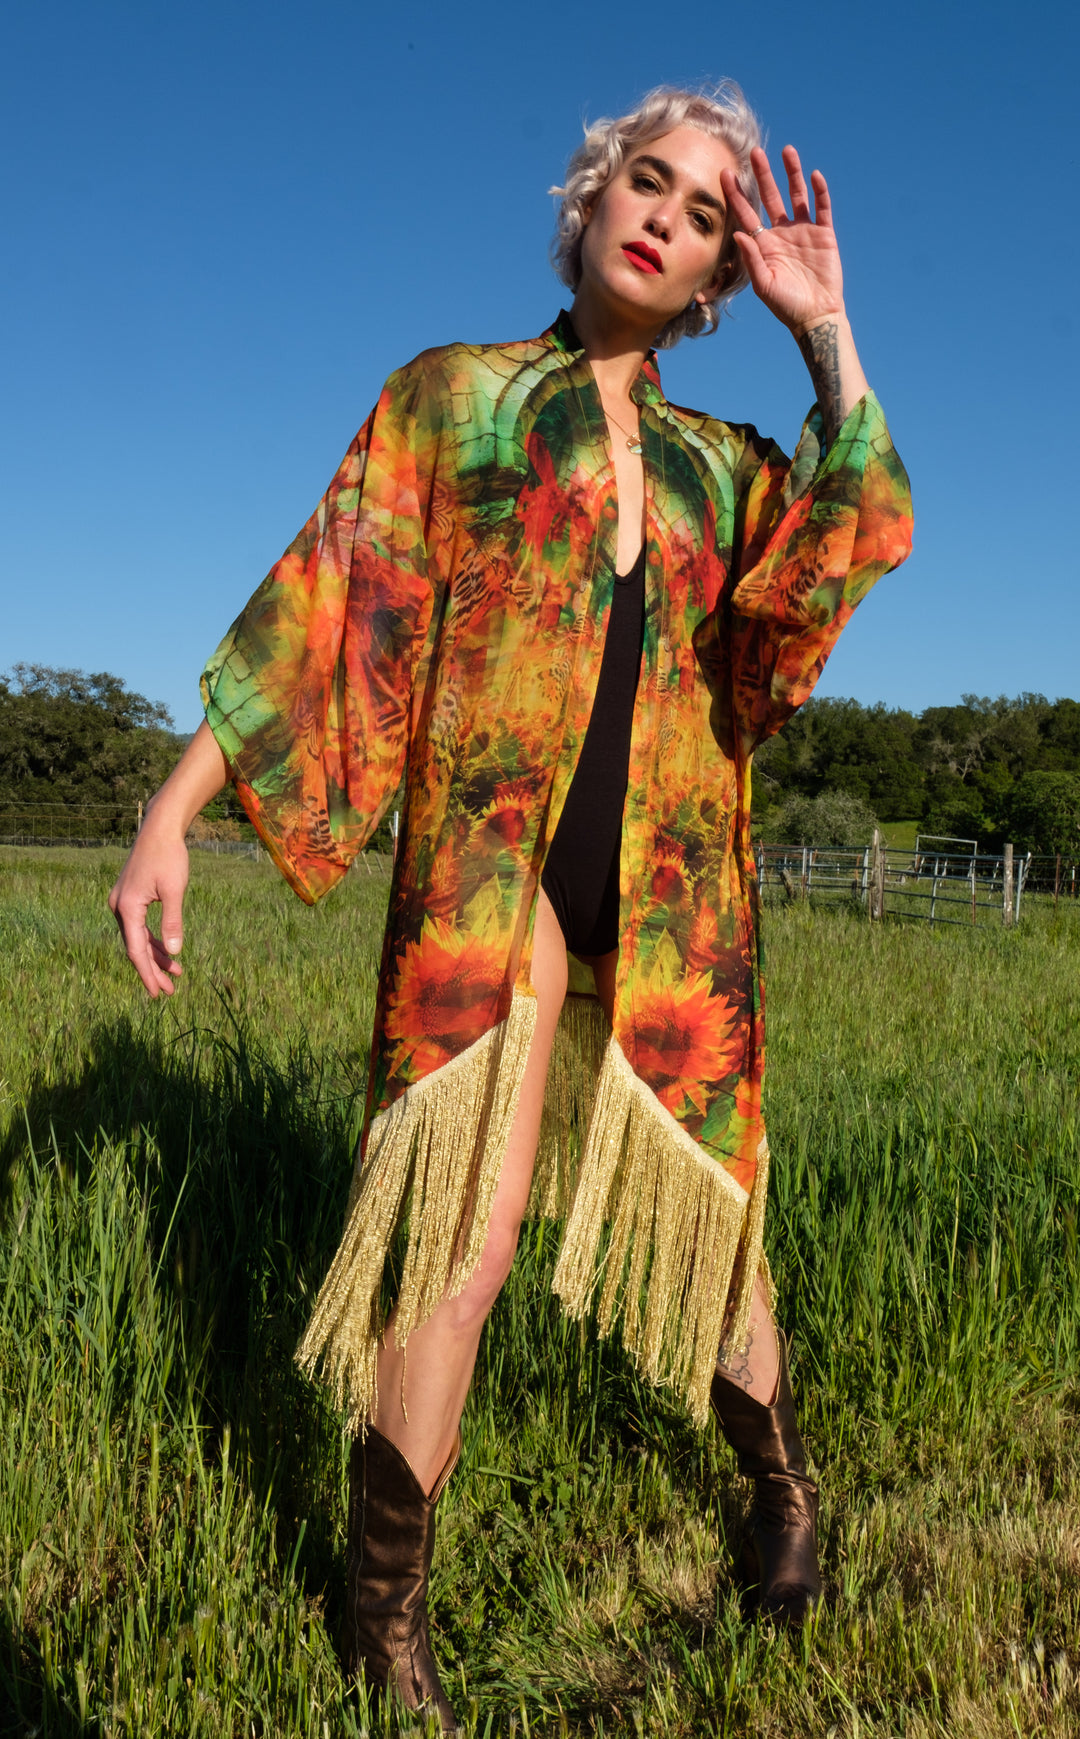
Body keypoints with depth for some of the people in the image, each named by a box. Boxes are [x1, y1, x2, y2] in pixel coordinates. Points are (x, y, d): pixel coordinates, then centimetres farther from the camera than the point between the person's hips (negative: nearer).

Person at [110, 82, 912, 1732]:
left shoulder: (724, 462, 17)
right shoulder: (452, 392, 10)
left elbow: (866, 541, -2)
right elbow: (330, 606, 2)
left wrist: (826, 332, -1)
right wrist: (173, 808, -5)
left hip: (669, 872, 3)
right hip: (492, 843, -3)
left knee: (698, 1193, 11)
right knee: (468, 1212, -11)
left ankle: (781, 1484, 37)